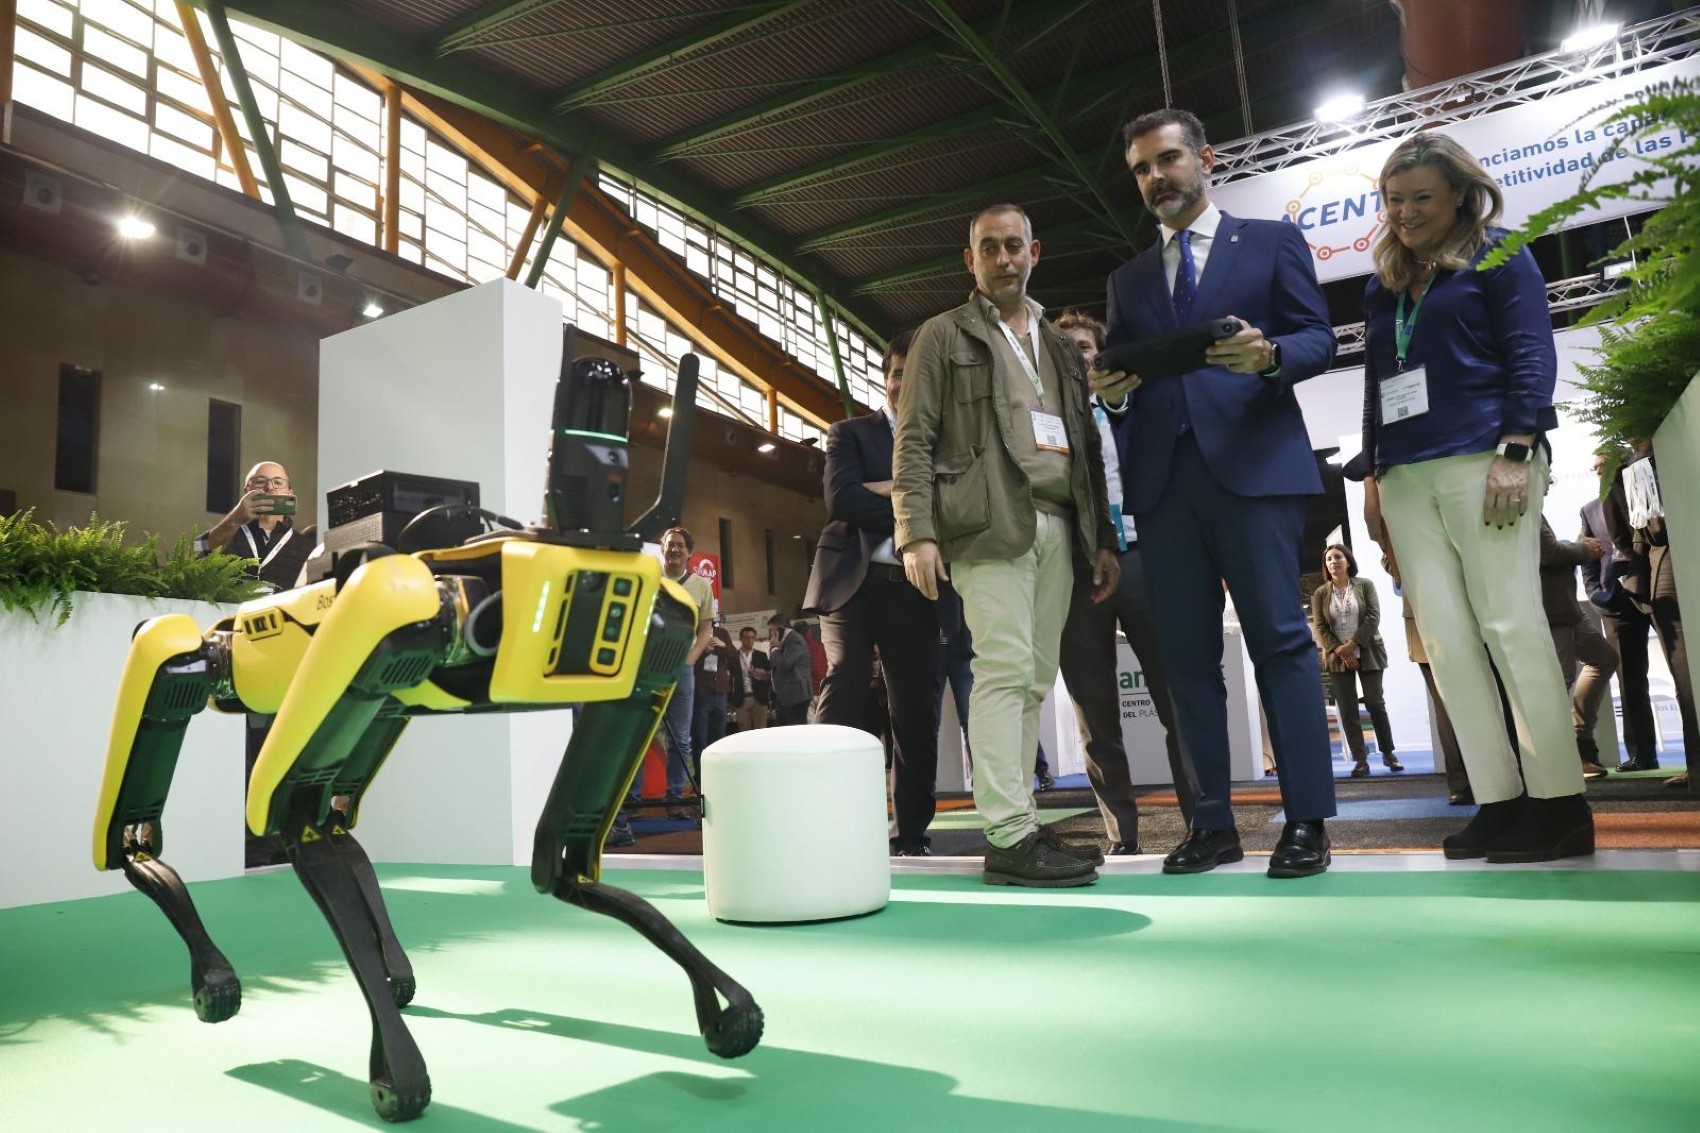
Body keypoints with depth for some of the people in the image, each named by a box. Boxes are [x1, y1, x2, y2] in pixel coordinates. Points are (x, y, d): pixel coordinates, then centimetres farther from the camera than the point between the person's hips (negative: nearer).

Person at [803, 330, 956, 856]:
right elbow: (841, 500, -8)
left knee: (917, 708, 2)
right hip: (854, 580, -2)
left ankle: (912, 834, 8)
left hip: (915, 587, 3)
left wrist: (886, 490, -10)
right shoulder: (850, 433, 11)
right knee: (844, 689, -13)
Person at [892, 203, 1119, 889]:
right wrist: (917, 531, -11)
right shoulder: (945, 336, 10)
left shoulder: (1060, 347, 25)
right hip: (991, 523, -5)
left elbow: (1088, 447, 23)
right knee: (1005, 670, -13)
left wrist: (1103, 537, 14)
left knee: (1035, 681, 3)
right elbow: (913, 440, 1)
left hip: (1058, 528, 6)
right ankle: (1010, 837, -12)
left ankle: (1020, 826, 8)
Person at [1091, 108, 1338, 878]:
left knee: (1279, 641, -6)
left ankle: (1306, 820, 0)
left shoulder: (1271, 242, 13)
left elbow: (1319, 339, 3)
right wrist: (1112, 390, -7)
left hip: (1254, 465, -4)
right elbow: (1118, 379, 17)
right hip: (1162, 479, 4)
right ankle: (1212, 822, 9)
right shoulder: (1128, 279, 23)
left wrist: (1268, 354, -18)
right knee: (1187, 655, 3)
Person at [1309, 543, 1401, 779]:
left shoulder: (1365, 585, 3)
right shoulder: (1320, 594, 5)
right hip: (1337, 658, 1)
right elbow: (1319, 627, -1)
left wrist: (1352, 644, -15)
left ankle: (1388, 753, 17)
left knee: (1375, 703, 1)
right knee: (1347, 710, -2)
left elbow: (1373, 617, -6)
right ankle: (1360, 760, 1)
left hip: (1368, 653, -1)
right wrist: (1340, 652, -12)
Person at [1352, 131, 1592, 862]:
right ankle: (1500, 800, 4)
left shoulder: (1496, 256, 6)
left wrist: (1516, 453, -14)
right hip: (1405, 476, 5)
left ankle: (1561, 803, 0)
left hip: (1481, 461, -5)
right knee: (1445, 639, -1)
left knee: (1511, 627, -8)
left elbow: (1532, 354, -3)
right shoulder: (1384, 283, 21)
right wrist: (1372, 474, 14)